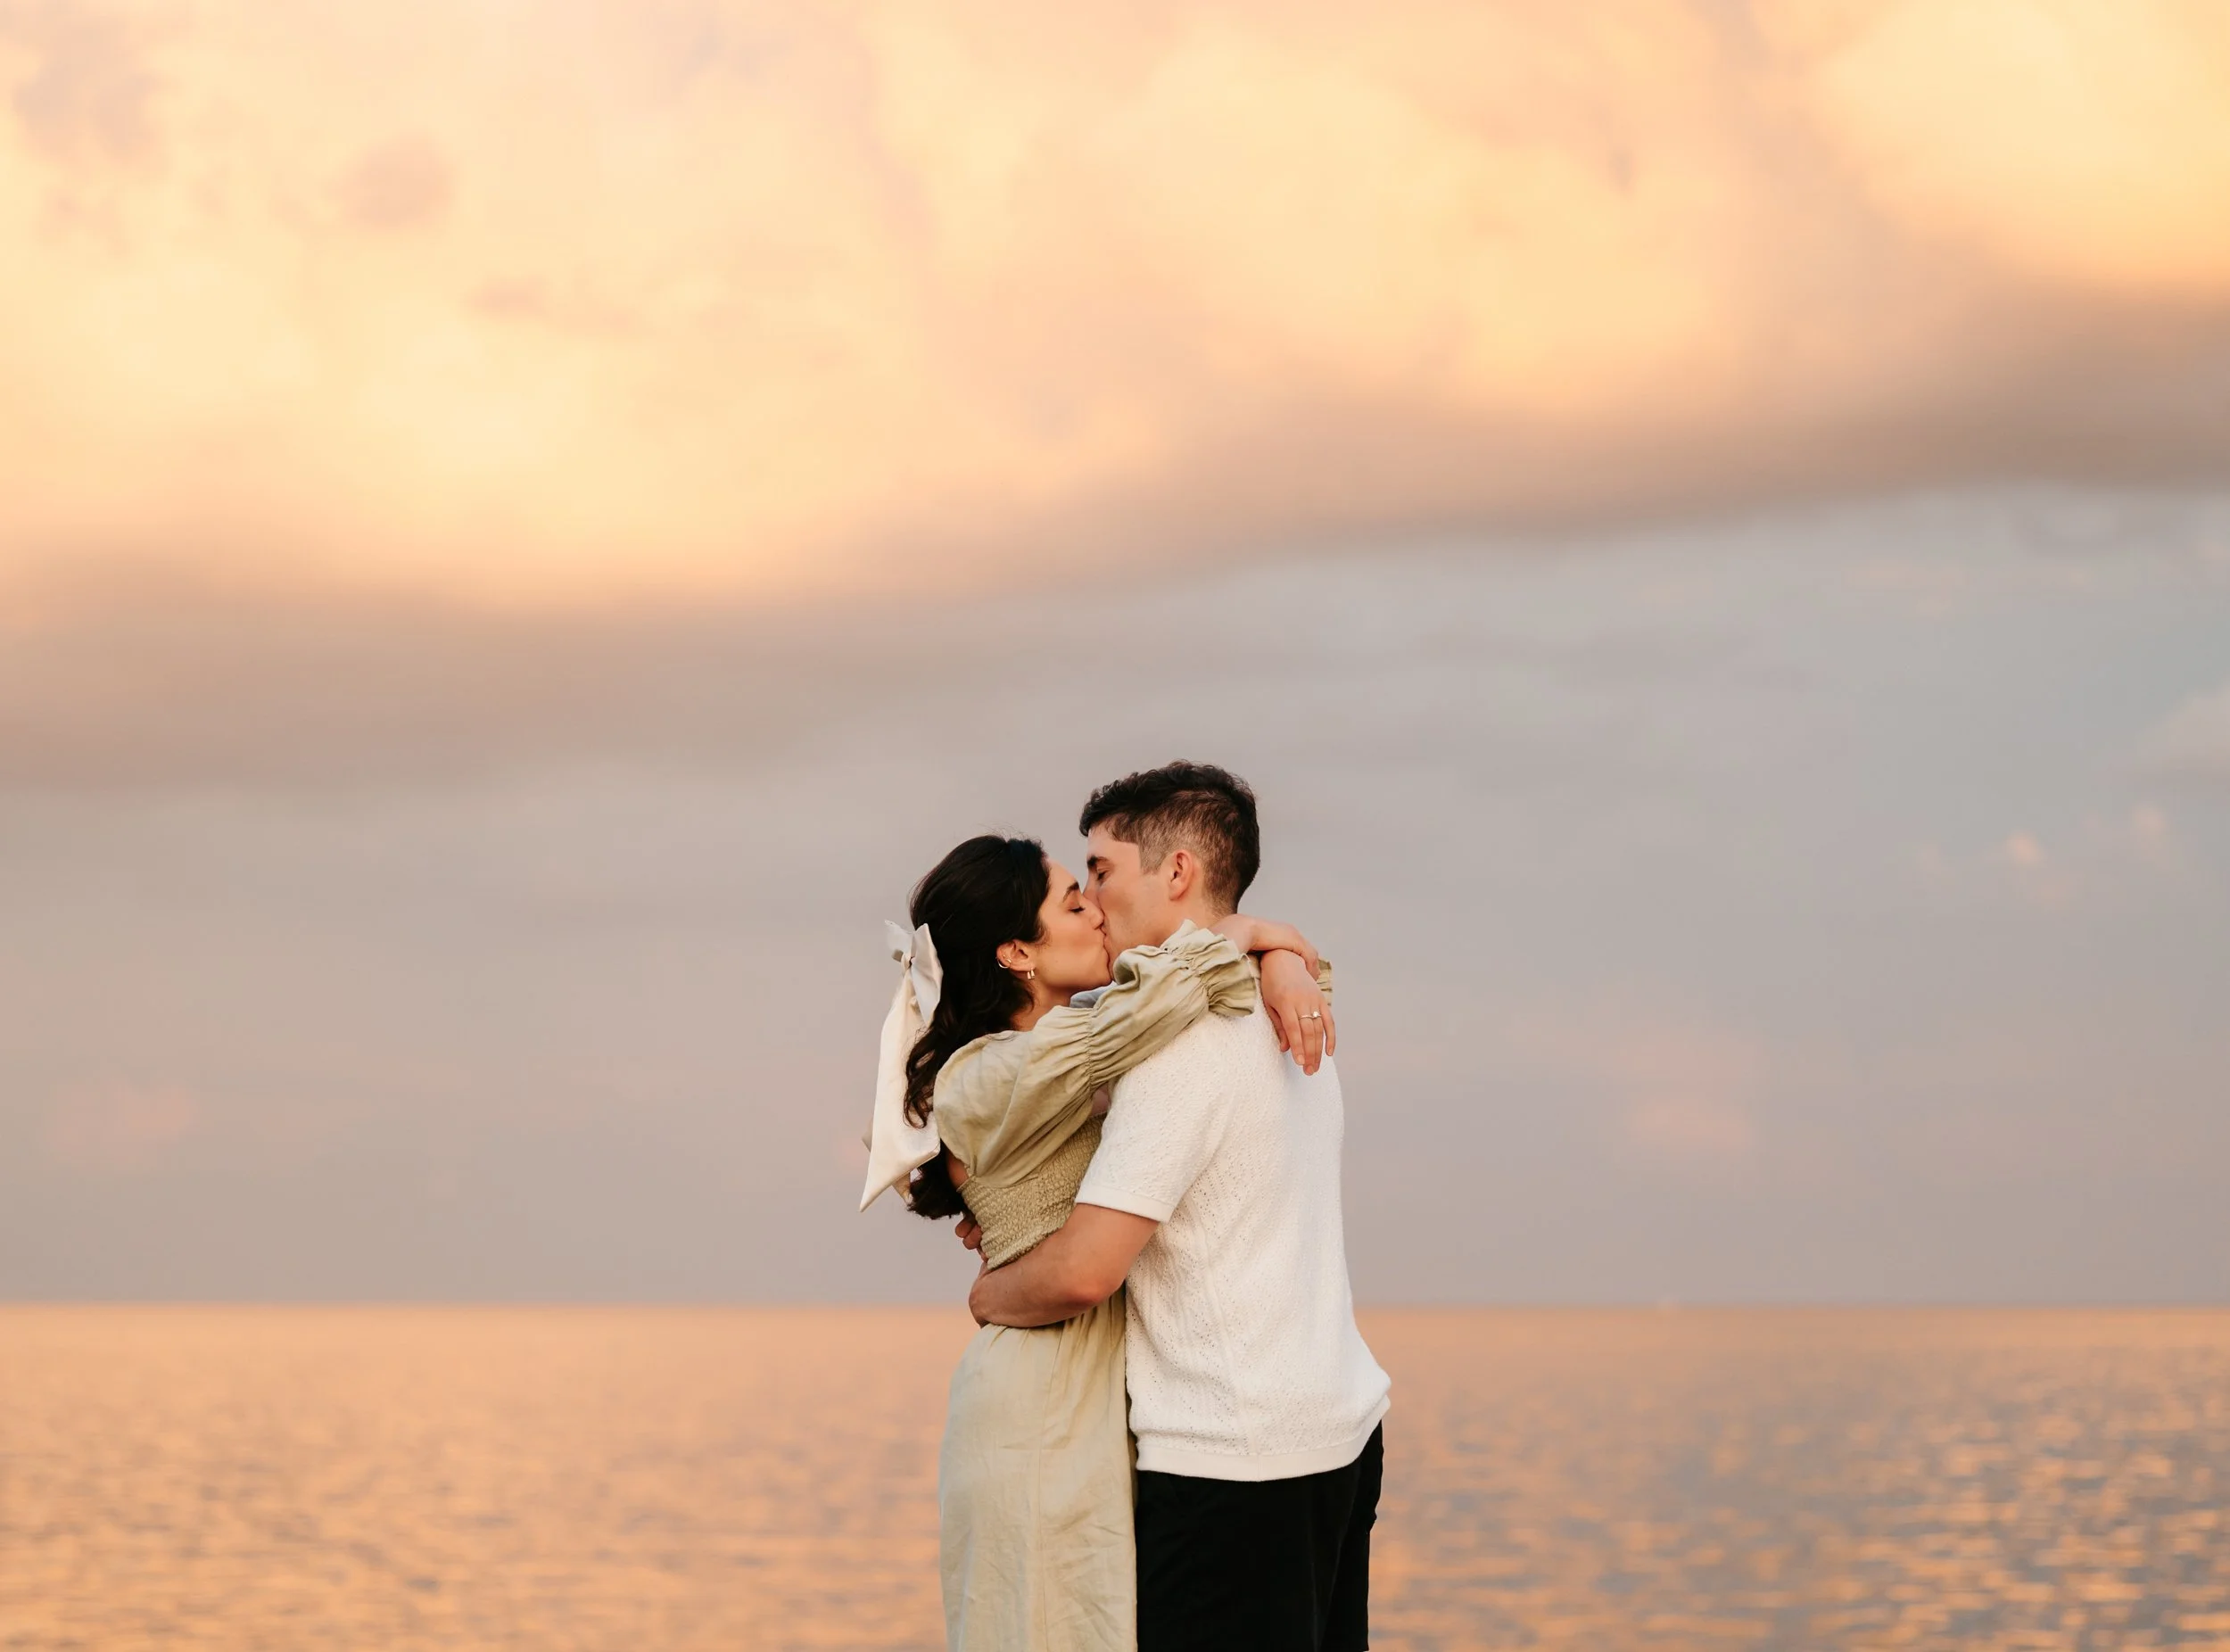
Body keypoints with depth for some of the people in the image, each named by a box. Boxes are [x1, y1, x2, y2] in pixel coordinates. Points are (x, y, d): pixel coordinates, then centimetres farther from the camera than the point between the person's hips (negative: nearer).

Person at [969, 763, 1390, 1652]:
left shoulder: (1185, 1044, -16)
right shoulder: (1286, 1023, 13)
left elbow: (1083, 1272, -21)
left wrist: (989, 1292, 1)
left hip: (1234, 1460, -9)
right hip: (1339, 1424, 9)